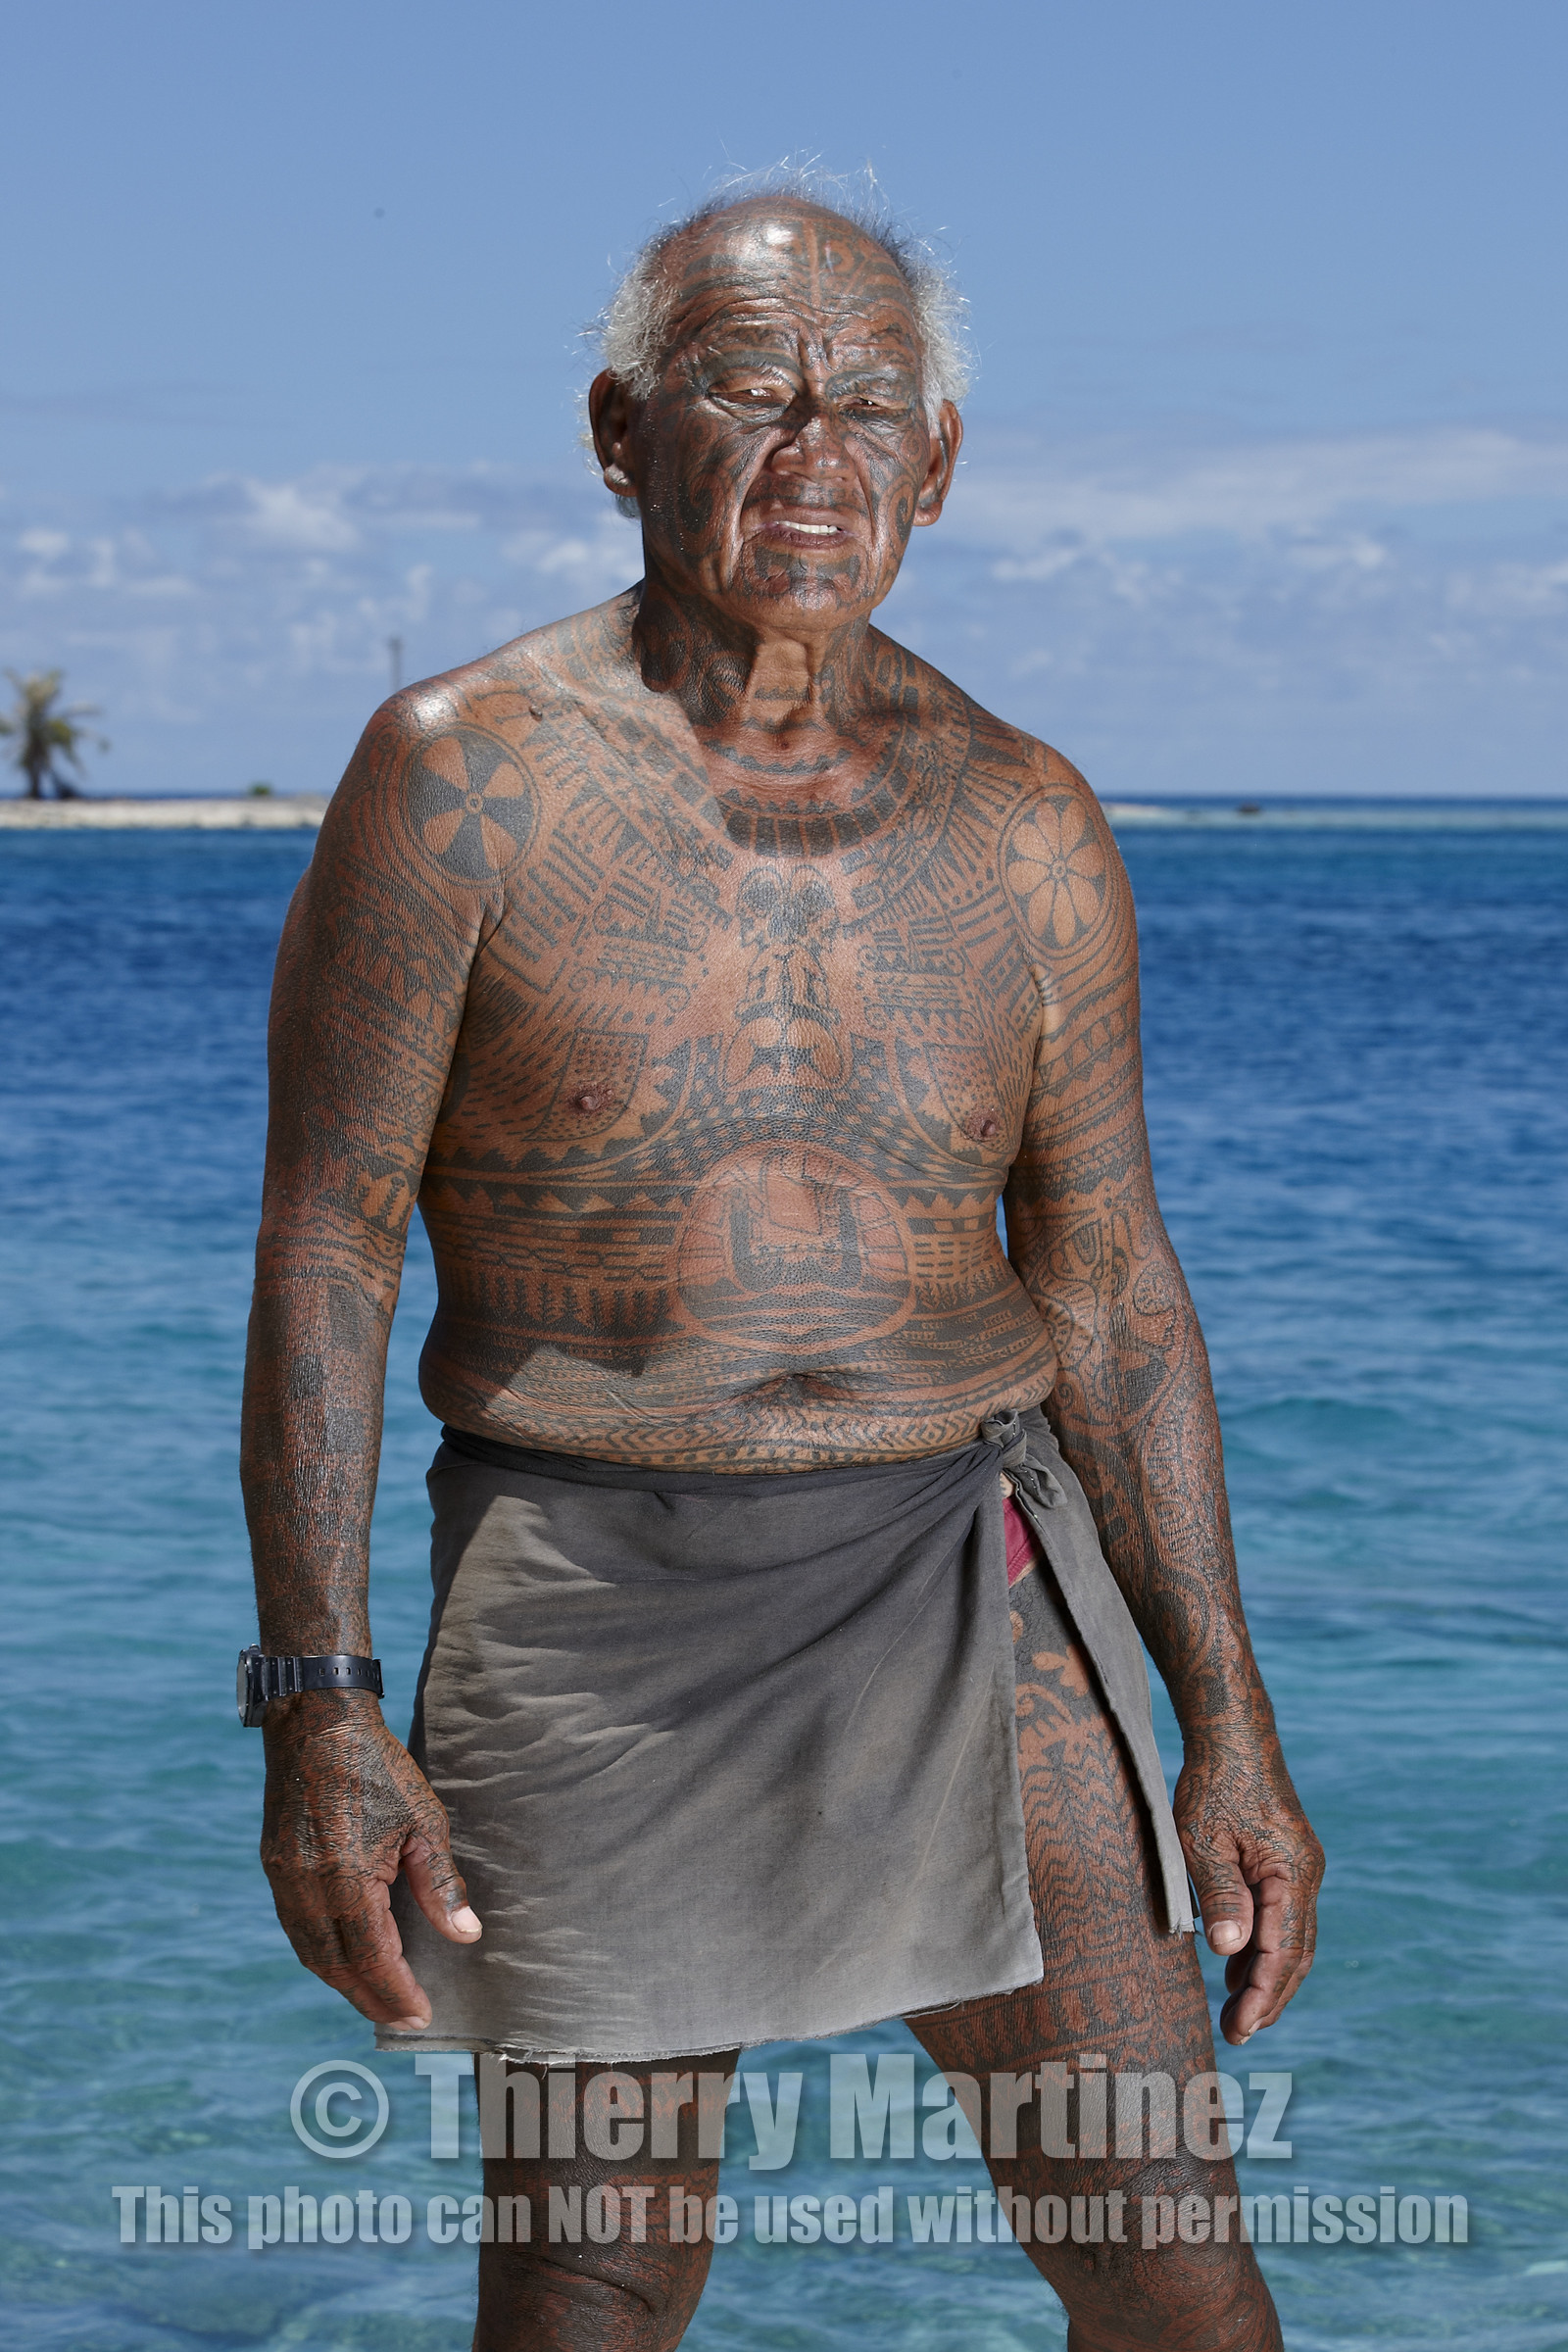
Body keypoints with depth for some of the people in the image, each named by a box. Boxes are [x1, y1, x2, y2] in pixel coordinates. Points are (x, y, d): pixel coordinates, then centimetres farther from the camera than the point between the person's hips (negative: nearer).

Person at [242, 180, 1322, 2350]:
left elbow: (1114, 1293, 9)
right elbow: (324, 1253, -5)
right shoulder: (464, 781, -5)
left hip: (968, 1590, 3)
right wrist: (319, 1710, -12)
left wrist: (1232, 1723, 7)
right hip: (598, 1616, -2)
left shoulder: (1027, 829, 4)